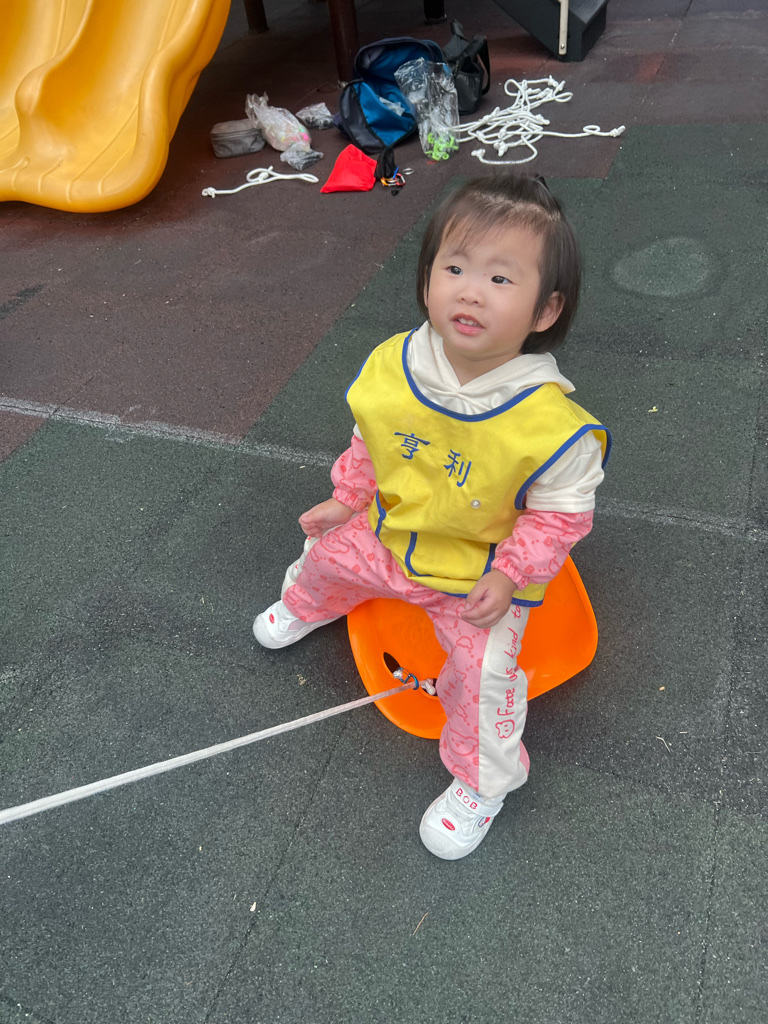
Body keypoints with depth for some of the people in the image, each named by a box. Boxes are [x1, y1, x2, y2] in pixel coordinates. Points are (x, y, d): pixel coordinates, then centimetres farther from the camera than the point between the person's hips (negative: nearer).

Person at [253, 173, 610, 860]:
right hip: (389, 535, 5)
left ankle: (481, 782, 20)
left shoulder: (551, 423, -32)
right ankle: (306, 605, 62)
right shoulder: (391, 366, -18)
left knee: (482, 673, -12)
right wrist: (347, 498, 3)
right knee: (329, 552, 22)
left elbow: (562, 513, -17)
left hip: (481, 575, -4)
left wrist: (509, 575, -23)